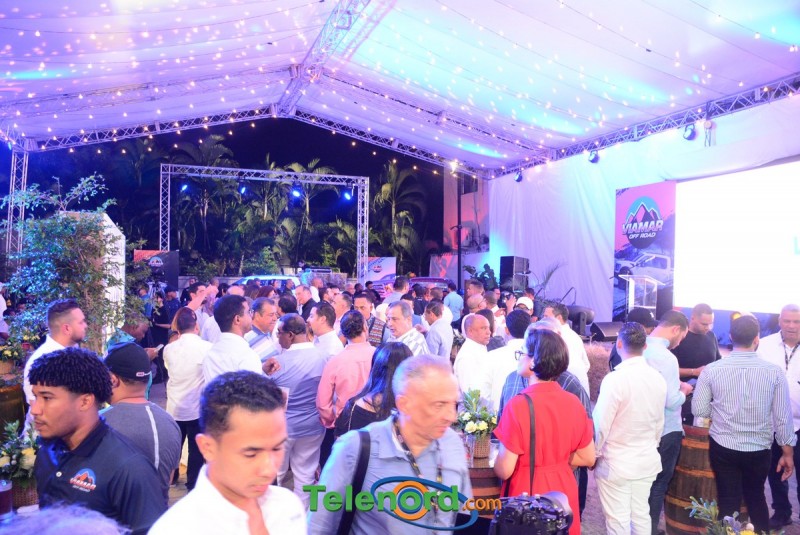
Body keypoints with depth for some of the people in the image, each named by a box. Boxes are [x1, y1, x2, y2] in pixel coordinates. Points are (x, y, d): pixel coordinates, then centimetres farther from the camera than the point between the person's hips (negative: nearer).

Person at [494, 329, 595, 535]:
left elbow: (504, 470, -19)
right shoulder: (573, 402, -6)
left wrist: (496, 462, 2)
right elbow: (588, 458, 4)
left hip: (527, 494, -5)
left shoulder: (519, 405, -23)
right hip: (564, 491, 5)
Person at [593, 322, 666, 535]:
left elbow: (601, 425, -17)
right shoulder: (658, 379, -2)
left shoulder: (615, 379, -22)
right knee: (641, 515, 19)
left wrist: (593, 454, -1)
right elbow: (659, 422, 9)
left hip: (615, 464, -6)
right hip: (647, 461, 6)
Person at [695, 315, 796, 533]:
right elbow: (783, 417, -6)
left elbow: (699, 410, -5)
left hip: (722, 448, -1)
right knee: (756, 497, 24)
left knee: (728, 502, 11)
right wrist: (787, 452, 7)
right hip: (759, 450, 1)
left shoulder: (712, 369, -11)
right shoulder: (775, 371, -11)